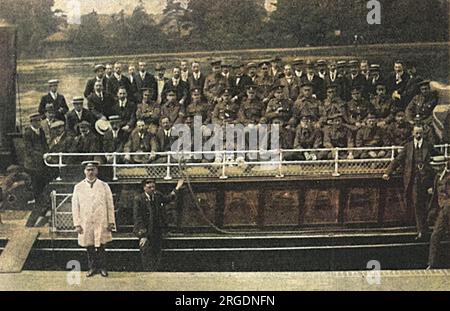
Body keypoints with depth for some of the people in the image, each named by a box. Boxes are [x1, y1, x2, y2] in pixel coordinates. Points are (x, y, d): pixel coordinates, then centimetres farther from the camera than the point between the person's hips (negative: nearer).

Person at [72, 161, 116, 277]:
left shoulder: (104, 186, 2)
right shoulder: (78, 187, 3)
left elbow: (110, 205, 3)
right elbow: (75, 206, 4)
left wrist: (111, 222, 0)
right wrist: (77, 224, -2)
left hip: (101, 223, -1)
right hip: (85, 224, 1)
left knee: (100, 247, 0)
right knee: (89, 248, 7)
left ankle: (102, 267, 15)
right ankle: (92, 267, 22)